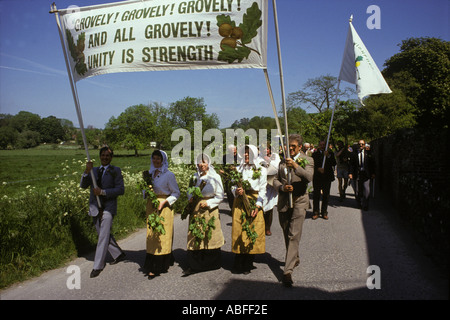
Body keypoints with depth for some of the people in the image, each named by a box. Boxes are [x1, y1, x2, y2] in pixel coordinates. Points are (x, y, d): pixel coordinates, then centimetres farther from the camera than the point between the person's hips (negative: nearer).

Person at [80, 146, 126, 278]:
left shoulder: (115, 171, -1)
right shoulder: (94, 170, 13)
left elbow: (121, 190, -10)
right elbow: (83, 185, 0)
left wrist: (103, 192, -19)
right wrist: (87, 172, -17)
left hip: (108, 208, -6)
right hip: (95, 208, 6)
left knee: (103, 236, -8)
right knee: (103, 235, 16)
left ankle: (98, 266, 0)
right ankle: (119, 254, 34)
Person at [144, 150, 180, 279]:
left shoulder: (169, 175, -5)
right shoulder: (150, 173, 10)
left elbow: (176, 193, -3)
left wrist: (164, 201, -15)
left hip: (164, 207, -5)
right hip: (151, 207, 5)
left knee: (163, 236, -3)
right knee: (151, 235, 5)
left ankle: (160, 266, 3)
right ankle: (152, 266, 14)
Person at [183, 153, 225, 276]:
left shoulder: (215, 177, -4)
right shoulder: (194, 176, 9)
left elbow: (220, 196, -2)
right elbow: (190, 190, 21)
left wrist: (208, 203, -12)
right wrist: (191, 198, 0)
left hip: (210, 209, -3)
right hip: (196, 210, 4)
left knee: (210, 236, 2)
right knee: (194, 237, 1)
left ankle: (213, 263, 19)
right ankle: (194, 265, 8)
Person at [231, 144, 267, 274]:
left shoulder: (261, 170, 6)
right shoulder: (238, 169, 12)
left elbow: (262, 190, 1)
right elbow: (233, 186, 11)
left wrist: (257, 206, -9)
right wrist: (236, 191, -12)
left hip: (254, 203, -1)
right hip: (239, 203, 2)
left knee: (253, 234, -2)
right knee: (238, 231, 0)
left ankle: (247, 265, 9)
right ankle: (238, 264, 11)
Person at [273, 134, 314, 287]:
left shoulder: (307, 160, 1)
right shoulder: (282, 162, 15)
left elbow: (309, 177, -16)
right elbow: (275, 180, 11)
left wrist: (296, 166, -32)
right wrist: (282, 187, -10)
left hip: (299, 201, -5)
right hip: (283, 202, 5)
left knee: (294, 236, -12)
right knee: (287, 235, 15)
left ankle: (287, 271, -13)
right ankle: (295, 259, 36)